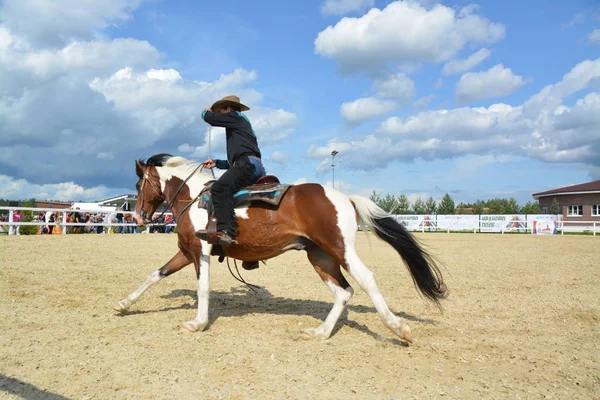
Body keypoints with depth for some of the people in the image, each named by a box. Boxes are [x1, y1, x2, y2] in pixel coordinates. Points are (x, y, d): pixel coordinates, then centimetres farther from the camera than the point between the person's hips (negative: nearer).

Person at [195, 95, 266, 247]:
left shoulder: (234, 117, 9)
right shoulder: (242, 123, 37)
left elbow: (209, 118, 6)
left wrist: (207, 110, 30)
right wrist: (217, 163, 28)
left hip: (248, 164, -11)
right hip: (256, 167, 11)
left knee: (220, 188, -30)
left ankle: (226, 231, -48)